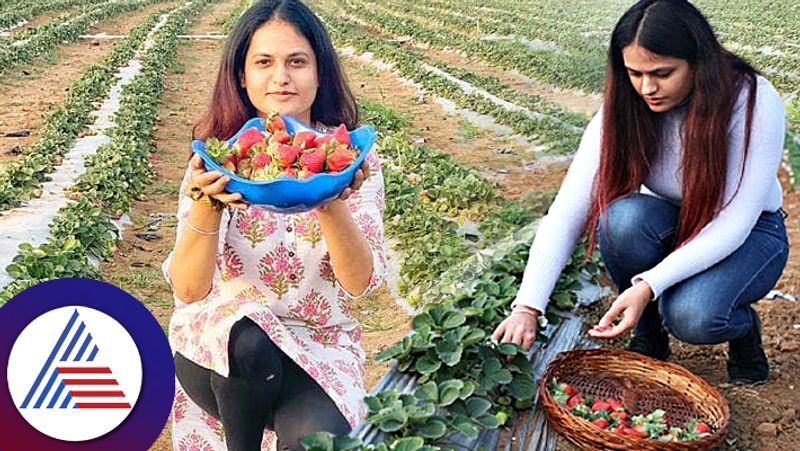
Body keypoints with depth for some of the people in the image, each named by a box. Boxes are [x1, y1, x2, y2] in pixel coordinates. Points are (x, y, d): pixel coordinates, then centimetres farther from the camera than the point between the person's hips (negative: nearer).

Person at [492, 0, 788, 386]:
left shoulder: (754, 102, -27)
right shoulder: (623, 111, -21)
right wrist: (527, 307, -37)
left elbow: (734, 223, -28)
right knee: (622, 217, -33)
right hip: (671, 227, 3)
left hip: (748, 234, -3)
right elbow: (566, 212, -26)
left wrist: (650, 284, -41)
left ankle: (743, 327, 4)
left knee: (692, 317, -34)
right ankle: (648, 334, -6)